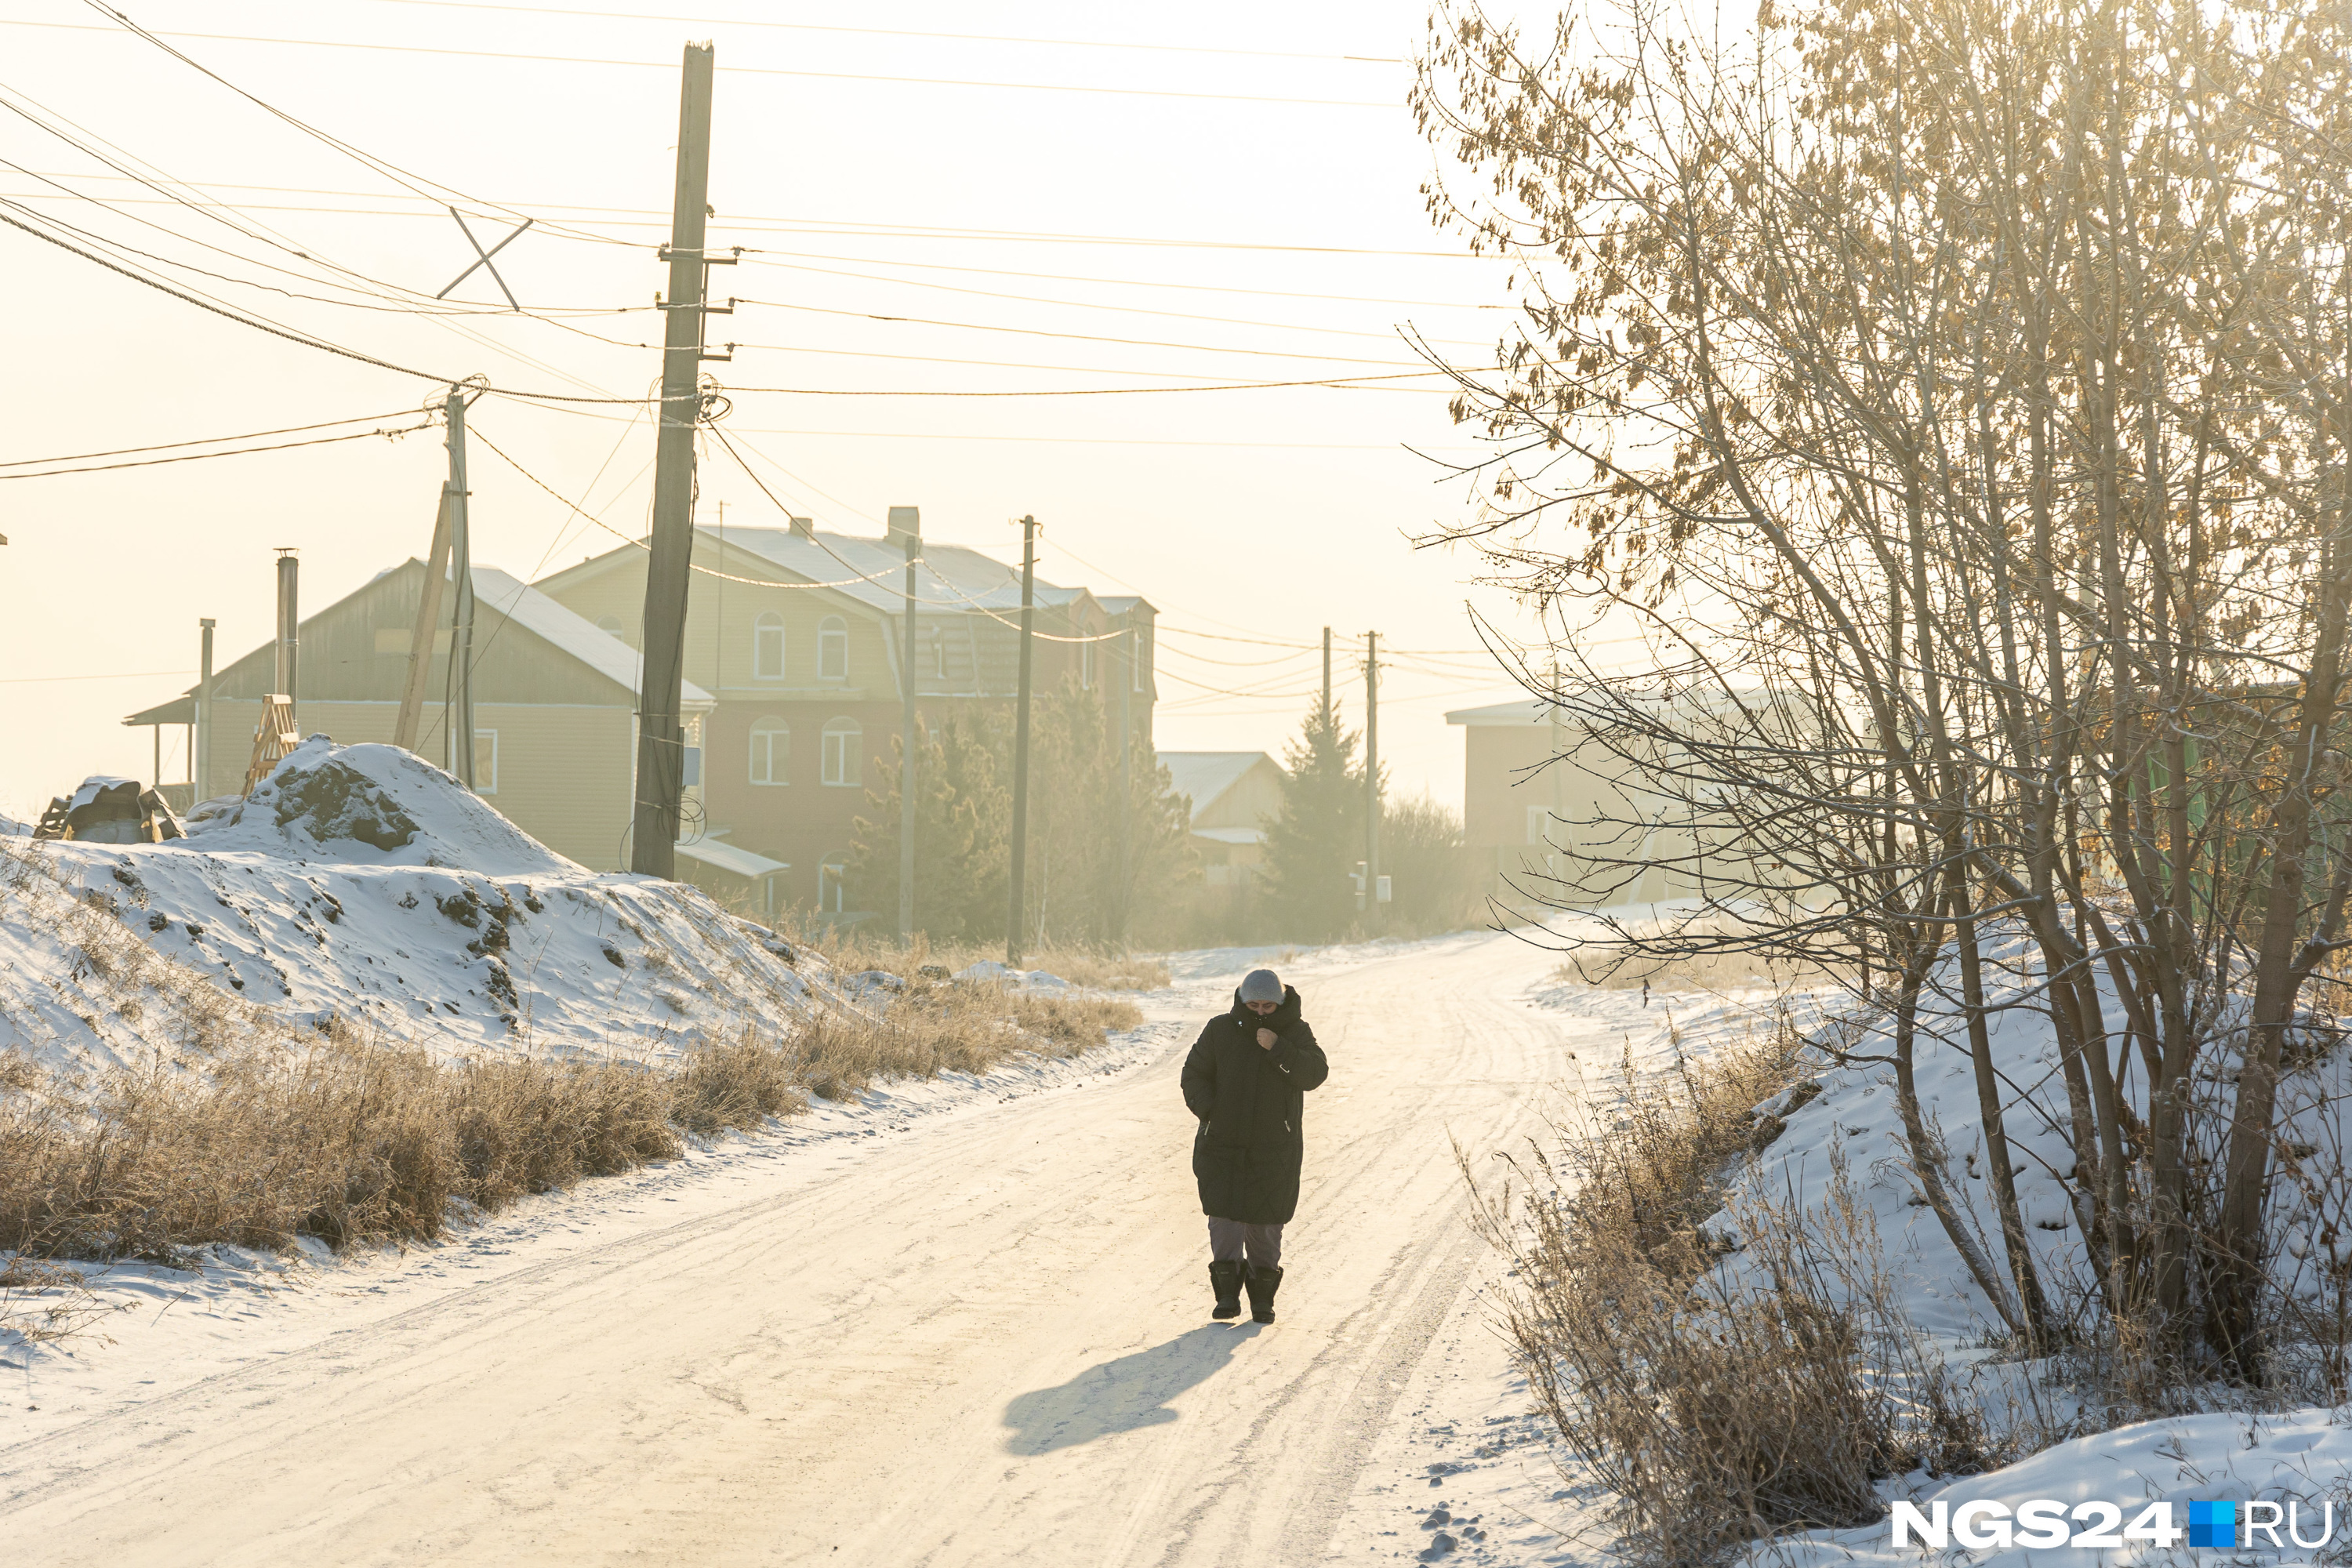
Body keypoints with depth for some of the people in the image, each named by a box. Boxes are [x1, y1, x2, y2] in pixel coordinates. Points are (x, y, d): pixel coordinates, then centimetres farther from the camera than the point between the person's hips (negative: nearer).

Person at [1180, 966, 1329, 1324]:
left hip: (1274, 1150, 0)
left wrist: (1278, 1049, -26)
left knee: (1265, 1222, 3)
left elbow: (1314, 1074, -15)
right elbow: (1194, 1073, 6)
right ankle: (1228, 1292, -3)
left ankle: (1262, 1297, 16)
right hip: (1223, 1144, 0)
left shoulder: (1295, 1033, -1)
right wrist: (1206, 1107, -13)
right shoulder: (1220, 1030, 0)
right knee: (1224, 1215, -10)